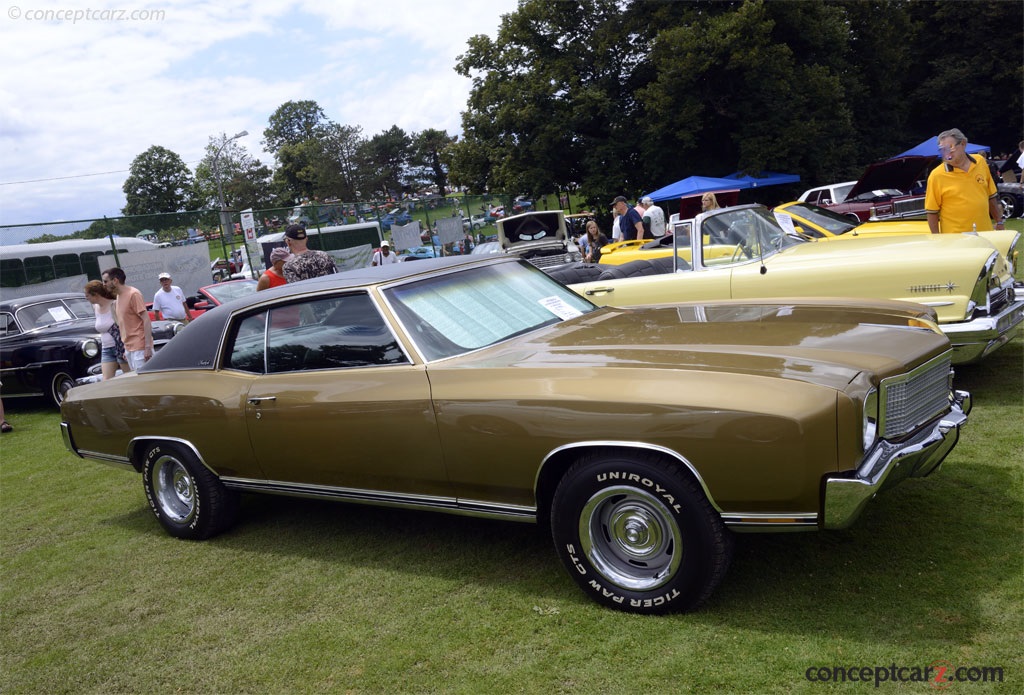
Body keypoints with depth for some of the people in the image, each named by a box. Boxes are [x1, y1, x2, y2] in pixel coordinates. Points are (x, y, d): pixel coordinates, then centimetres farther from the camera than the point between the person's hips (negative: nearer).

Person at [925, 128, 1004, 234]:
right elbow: (931, 212, -6)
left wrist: (999, 222, 14)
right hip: (954, 238, -4)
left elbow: (991, 197, 14)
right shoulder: (936, 175, -8)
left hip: (985, 234, 4)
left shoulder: (981, 162, 4)